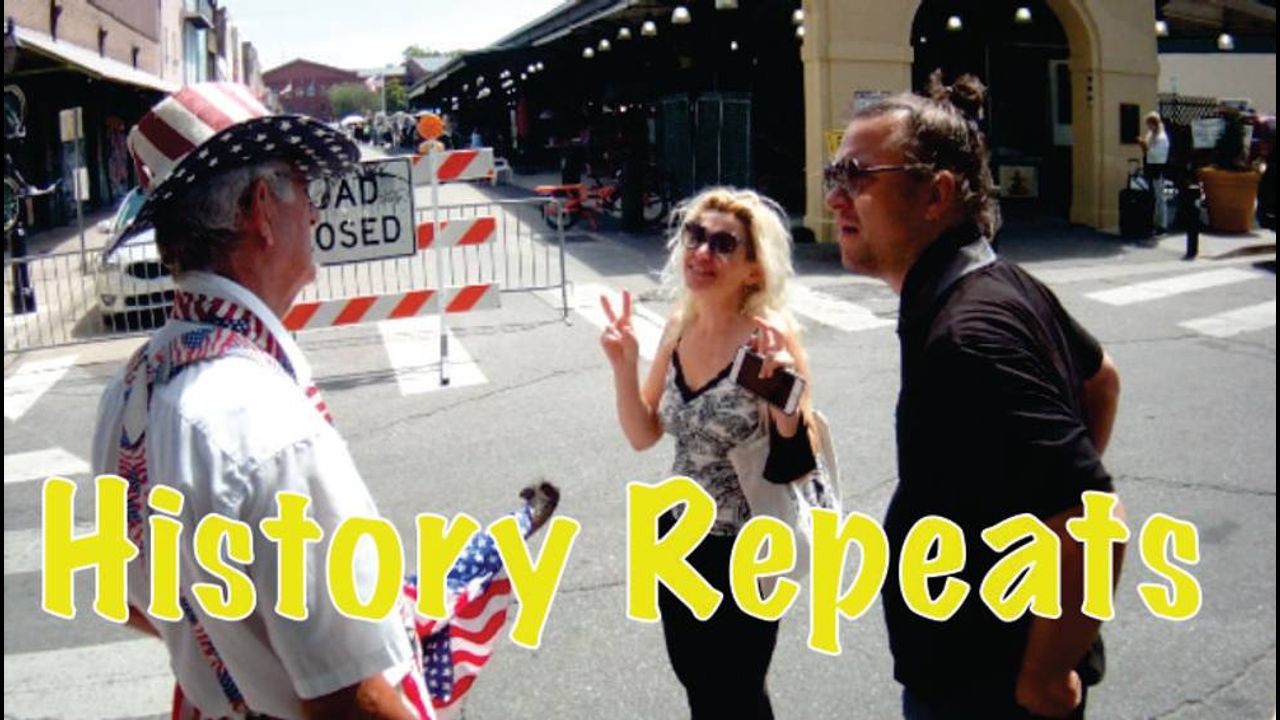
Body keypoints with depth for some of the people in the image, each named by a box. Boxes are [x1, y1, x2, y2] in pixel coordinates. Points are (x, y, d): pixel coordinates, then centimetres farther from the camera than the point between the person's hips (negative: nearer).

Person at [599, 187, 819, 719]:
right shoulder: (681, 324, -2)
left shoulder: (769, 334, -21)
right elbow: (644, 435, 4)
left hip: (744, 551, -6)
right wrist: (624, 366, -10)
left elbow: (797, 468, -20)